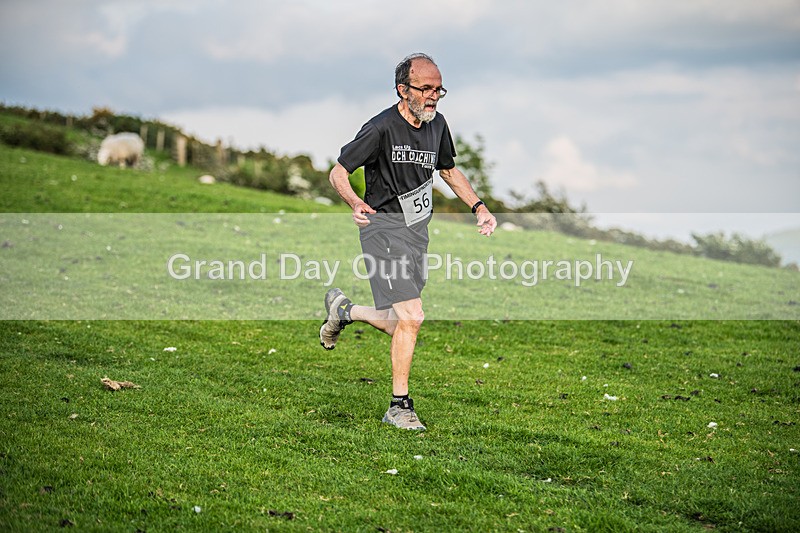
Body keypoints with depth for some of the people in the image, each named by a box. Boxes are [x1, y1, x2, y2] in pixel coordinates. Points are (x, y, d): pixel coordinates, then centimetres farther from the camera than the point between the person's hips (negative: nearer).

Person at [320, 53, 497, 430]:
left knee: (401, 323, 10)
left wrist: (478, 207, 10)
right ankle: (399, 407, -3)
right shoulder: (382, 128, -16)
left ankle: (343, 310, 38)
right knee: (411, 317, -16)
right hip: (384, 226, -7)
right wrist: (355, 203, -30)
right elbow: (338, 173, -11)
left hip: (418, 229, 7)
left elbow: (449, 171, 22)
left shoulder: (436, 124, 5)